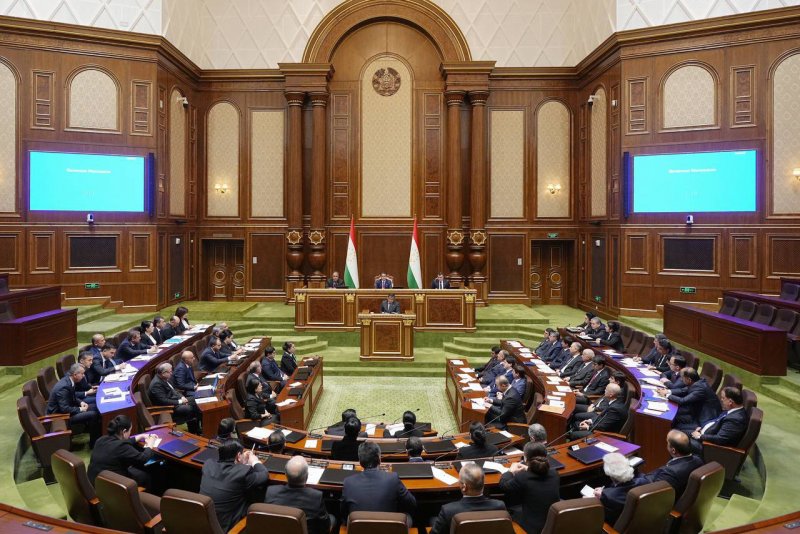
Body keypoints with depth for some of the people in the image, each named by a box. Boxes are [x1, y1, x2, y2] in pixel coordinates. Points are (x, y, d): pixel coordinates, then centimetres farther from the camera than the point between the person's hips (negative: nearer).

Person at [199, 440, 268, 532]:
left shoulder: (209, 464, -6)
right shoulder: (243, 472, -21)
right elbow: (264, 476, -3)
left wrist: (242, 462, 21)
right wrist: (255, 462, 13)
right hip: (225, 527, -6)